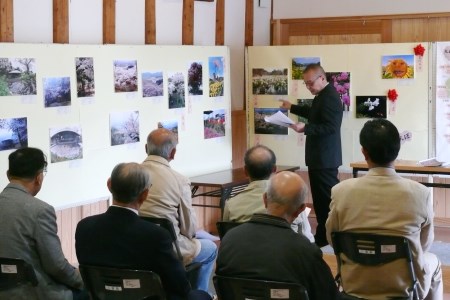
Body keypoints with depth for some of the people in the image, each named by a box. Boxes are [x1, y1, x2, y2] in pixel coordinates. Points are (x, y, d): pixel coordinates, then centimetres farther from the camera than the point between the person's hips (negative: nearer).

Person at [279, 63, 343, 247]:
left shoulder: (330, 97, -20)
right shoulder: (322, 95, 13)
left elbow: (330, 127, -27)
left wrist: (305, 128, -31)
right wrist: (292, 108, 26)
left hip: (325, 158, -11)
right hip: (319, 157, 11)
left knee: (329, 198, -5)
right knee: (321, 198, 15)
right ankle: (323, 236, 23)